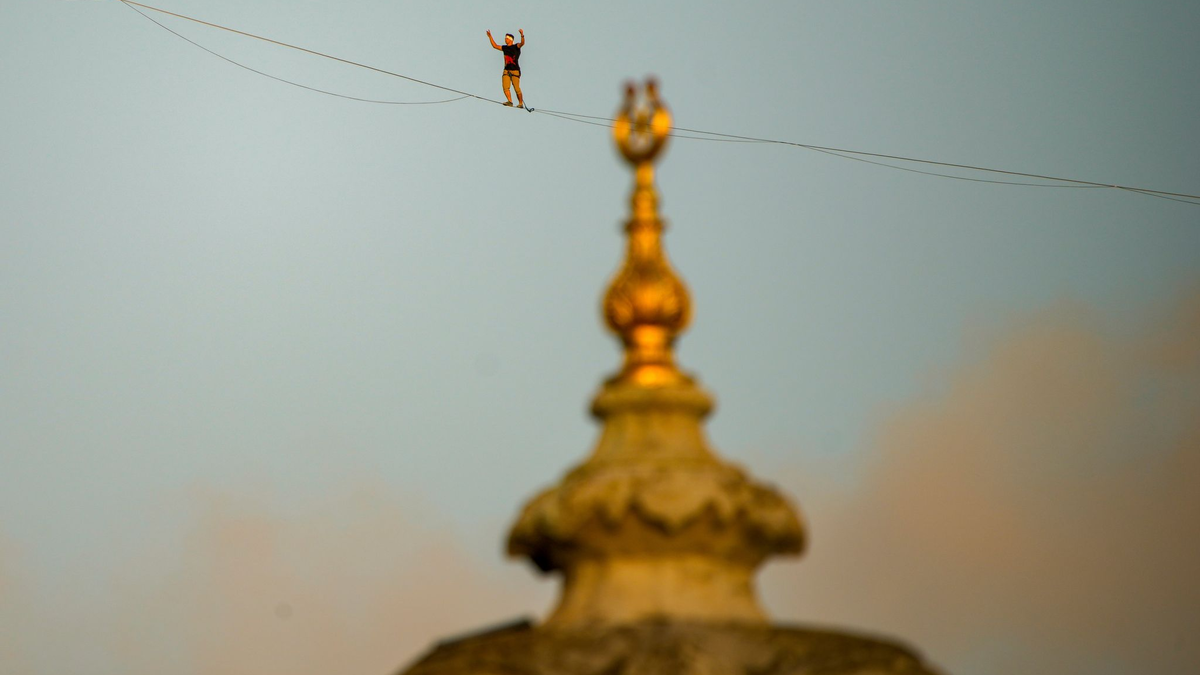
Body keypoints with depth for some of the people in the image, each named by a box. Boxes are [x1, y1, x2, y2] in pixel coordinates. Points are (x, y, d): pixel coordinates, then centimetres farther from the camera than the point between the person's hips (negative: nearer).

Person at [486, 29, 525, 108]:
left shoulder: (516, 47, 0)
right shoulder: (505, 48, 18)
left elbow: (522, 43, -18)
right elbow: (495, 46, 28)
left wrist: (522, 35, -36)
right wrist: (490, 37, 26)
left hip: (515, 70, -6)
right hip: (506, 70, 6)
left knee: (516, 88, -10)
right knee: (505, 87, -14)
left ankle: (521, 103, 0)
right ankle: (510, 101, -19)